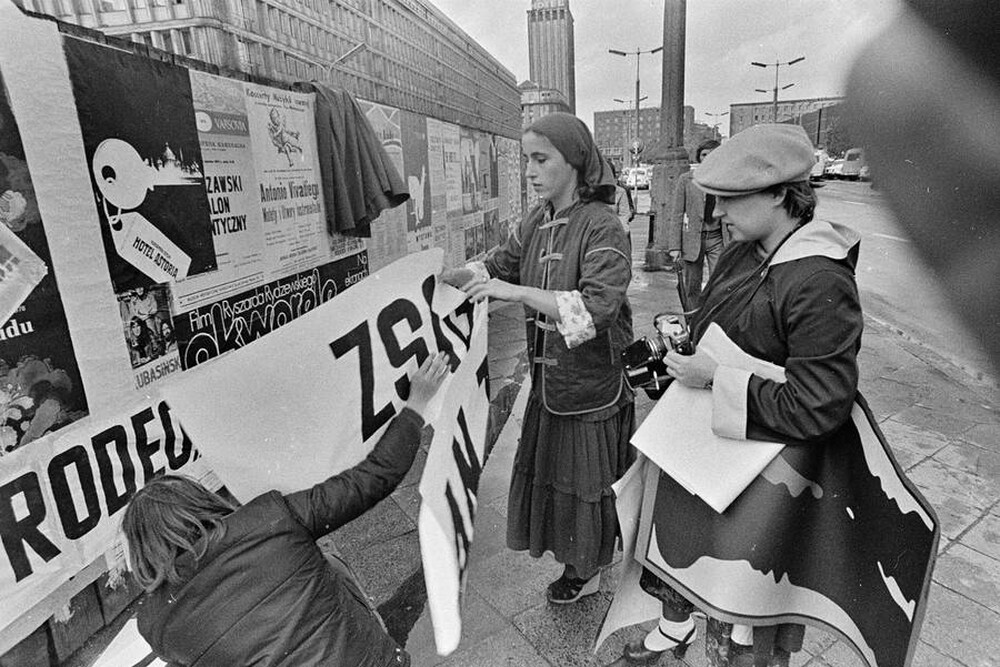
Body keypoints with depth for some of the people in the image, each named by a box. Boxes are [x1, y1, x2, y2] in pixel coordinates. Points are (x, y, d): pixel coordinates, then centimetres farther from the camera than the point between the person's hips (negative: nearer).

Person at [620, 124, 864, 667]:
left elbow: (817, 410, -27)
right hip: (704, 442, 8)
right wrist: (683, 336, -1)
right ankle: (675, 623, 51)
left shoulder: (821, 285, -26)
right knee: (668, 539, 24)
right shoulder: (741, 254, 0)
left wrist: (714, 376, -24)